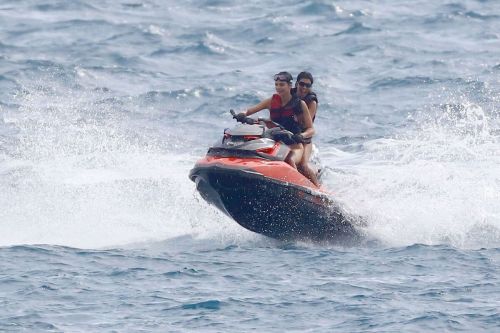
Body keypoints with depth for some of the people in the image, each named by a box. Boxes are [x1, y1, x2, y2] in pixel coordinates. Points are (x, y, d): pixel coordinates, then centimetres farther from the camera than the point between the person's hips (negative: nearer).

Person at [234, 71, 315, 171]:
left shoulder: (300, 104, 1)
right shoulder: (272, 101, 9)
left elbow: (310, 129, -1)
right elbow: (249, 111, 7)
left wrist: (302, 136, -24)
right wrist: (243, 114, -18)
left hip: (294, 144, -3)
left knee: (290, 161, -37)